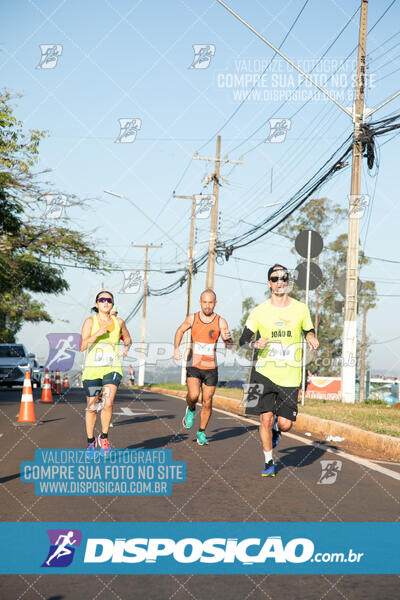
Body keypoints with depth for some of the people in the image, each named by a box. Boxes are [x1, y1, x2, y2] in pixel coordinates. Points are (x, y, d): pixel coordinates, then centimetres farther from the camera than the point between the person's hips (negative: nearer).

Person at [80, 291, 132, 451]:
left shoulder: (118, 322, 8)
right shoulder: (90, 321, -1)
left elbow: (127, 338, 27)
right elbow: (82, 346, -11)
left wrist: (126, 346, 6)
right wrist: (97, 333, -22)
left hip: (112, 369, 1)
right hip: (92, 370, -1)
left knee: (108, 404, -19)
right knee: (92, 407, 7)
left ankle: (104, 438, 2)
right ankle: (91, 441, 27)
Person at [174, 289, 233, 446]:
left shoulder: (220, 321, -6)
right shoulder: (192, 318, -2)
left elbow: (229, 345, -13)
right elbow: (180, 330, 17)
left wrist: (227, 338, -36)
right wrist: (176, 348, 4)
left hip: (210, 369, 0)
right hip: (193, 367, 0)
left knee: (207, 403, 5)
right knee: (193, 395, -23)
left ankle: (201, 432, 24)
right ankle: (190, 409, 12)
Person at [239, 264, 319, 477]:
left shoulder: (301, 308, 3)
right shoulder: (259, 311, 0)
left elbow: (309, 330, 20)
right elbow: (243, 340, 4)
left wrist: (312, 338, -3)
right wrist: (256, 343, -18)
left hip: (291, 376, 1)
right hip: (265, 372, -1)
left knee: (285, 425, -2)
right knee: (265, 418, -8)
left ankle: (276, 427, 36)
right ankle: (269, 462, 11)